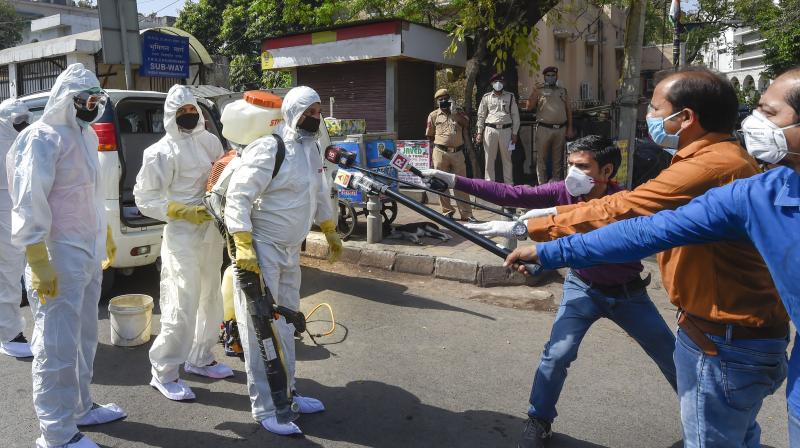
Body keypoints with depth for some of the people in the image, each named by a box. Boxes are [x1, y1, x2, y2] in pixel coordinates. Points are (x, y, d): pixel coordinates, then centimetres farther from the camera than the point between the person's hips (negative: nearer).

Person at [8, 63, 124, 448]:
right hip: (60, 258, -9)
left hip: (88, 254, 9)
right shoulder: (43, 138, -13)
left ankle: (79, 407, 33)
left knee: (83, 338, 18)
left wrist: (104, 237, 26)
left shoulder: (84, 135, 15)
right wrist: (39, 264, -22)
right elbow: (29, 203, -18)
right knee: (57, 346, -2)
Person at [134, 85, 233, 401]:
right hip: (182, 236, -7)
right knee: (182, 307, -7)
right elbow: (144, 198, -10)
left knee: (211, 299, 17)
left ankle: (200, 359, 34)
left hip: (212, 231, 7)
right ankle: (164, 373, 8)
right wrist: (183, 212, -18)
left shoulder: (210, 141, 8)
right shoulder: (162, 152, -10)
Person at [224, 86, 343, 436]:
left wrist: (330, 231, 26)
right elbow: (237, 196, -21)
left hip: (291, 249, 9)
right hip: (262, 249, -9)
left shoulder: (312, 148, 8)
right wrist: (243, 245, -26)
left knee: (285, 324, 17)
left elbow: (320, 193, 22)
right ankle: (265, 409, 9)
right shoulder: (269, 148, -19)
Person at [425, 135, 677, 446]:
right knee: (557, 354, -11)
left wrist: (521, 227, -54)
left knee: (671, 356, 11)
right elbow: (511, 194, -25)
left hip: (627, 293, -1)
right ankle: (539, 422, 8)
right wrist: (454, 180, -33)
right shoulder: (564, 192, -17)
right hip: (583, 288, 2)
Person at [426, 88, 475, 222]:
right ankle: (447, 211, 17)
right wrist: (431, 154, 8)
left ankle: (466, 213, 2)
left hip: (457, 153, 1)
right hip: (440, 153, -1)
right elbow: (430, 136, 12)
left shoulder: (457, 113, 13)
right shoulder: (433, 115, 8)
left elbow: (466, 124, -6)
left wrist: (455, 111, -10)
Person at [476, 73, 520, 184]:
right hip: (490, 130, 0)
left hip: (506, 130, 0)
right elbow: (481, 115, 10)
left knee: (507, 159, 5)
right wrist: (479, 132, 4)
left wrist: (514, 133, 1)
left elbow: (515, 115, 7)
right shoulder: (486, 97, 9)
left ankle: (509, 184, 12)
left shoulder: (510, 96, 8)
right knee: (489, 159, 3)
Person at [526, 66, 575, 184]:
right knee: (541, 158, -3)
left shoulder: (562, 91, 15)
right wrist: (536, 92, -13)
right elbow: (529, 107, -2)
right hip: (544, 129, -3)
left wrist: (570, 128, 7)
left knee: (557, 158, 9)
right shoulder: (539, 90, 7)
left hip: (561, 129, 3)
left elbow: (568, 111, 14)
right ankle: (542, 184, 1)